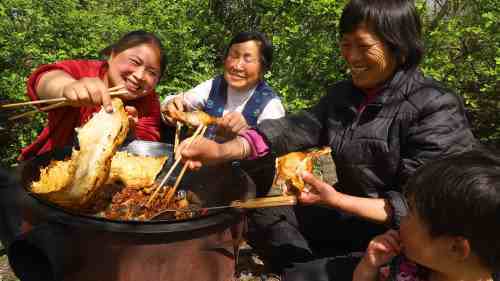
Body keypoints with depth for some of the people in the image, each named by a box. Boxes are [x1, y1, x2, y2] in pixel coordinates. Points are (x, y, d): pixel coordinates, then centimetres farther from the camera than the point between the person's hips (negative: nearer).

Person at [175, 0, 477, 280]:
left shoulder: (437, 110, -19)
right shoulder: (345, 94, 4)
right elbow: (299, 127, -10)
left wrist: (338, 201, -33)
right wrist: (224, 150, -25)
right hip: (347, 217, 7)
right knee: (263, 215, 5)